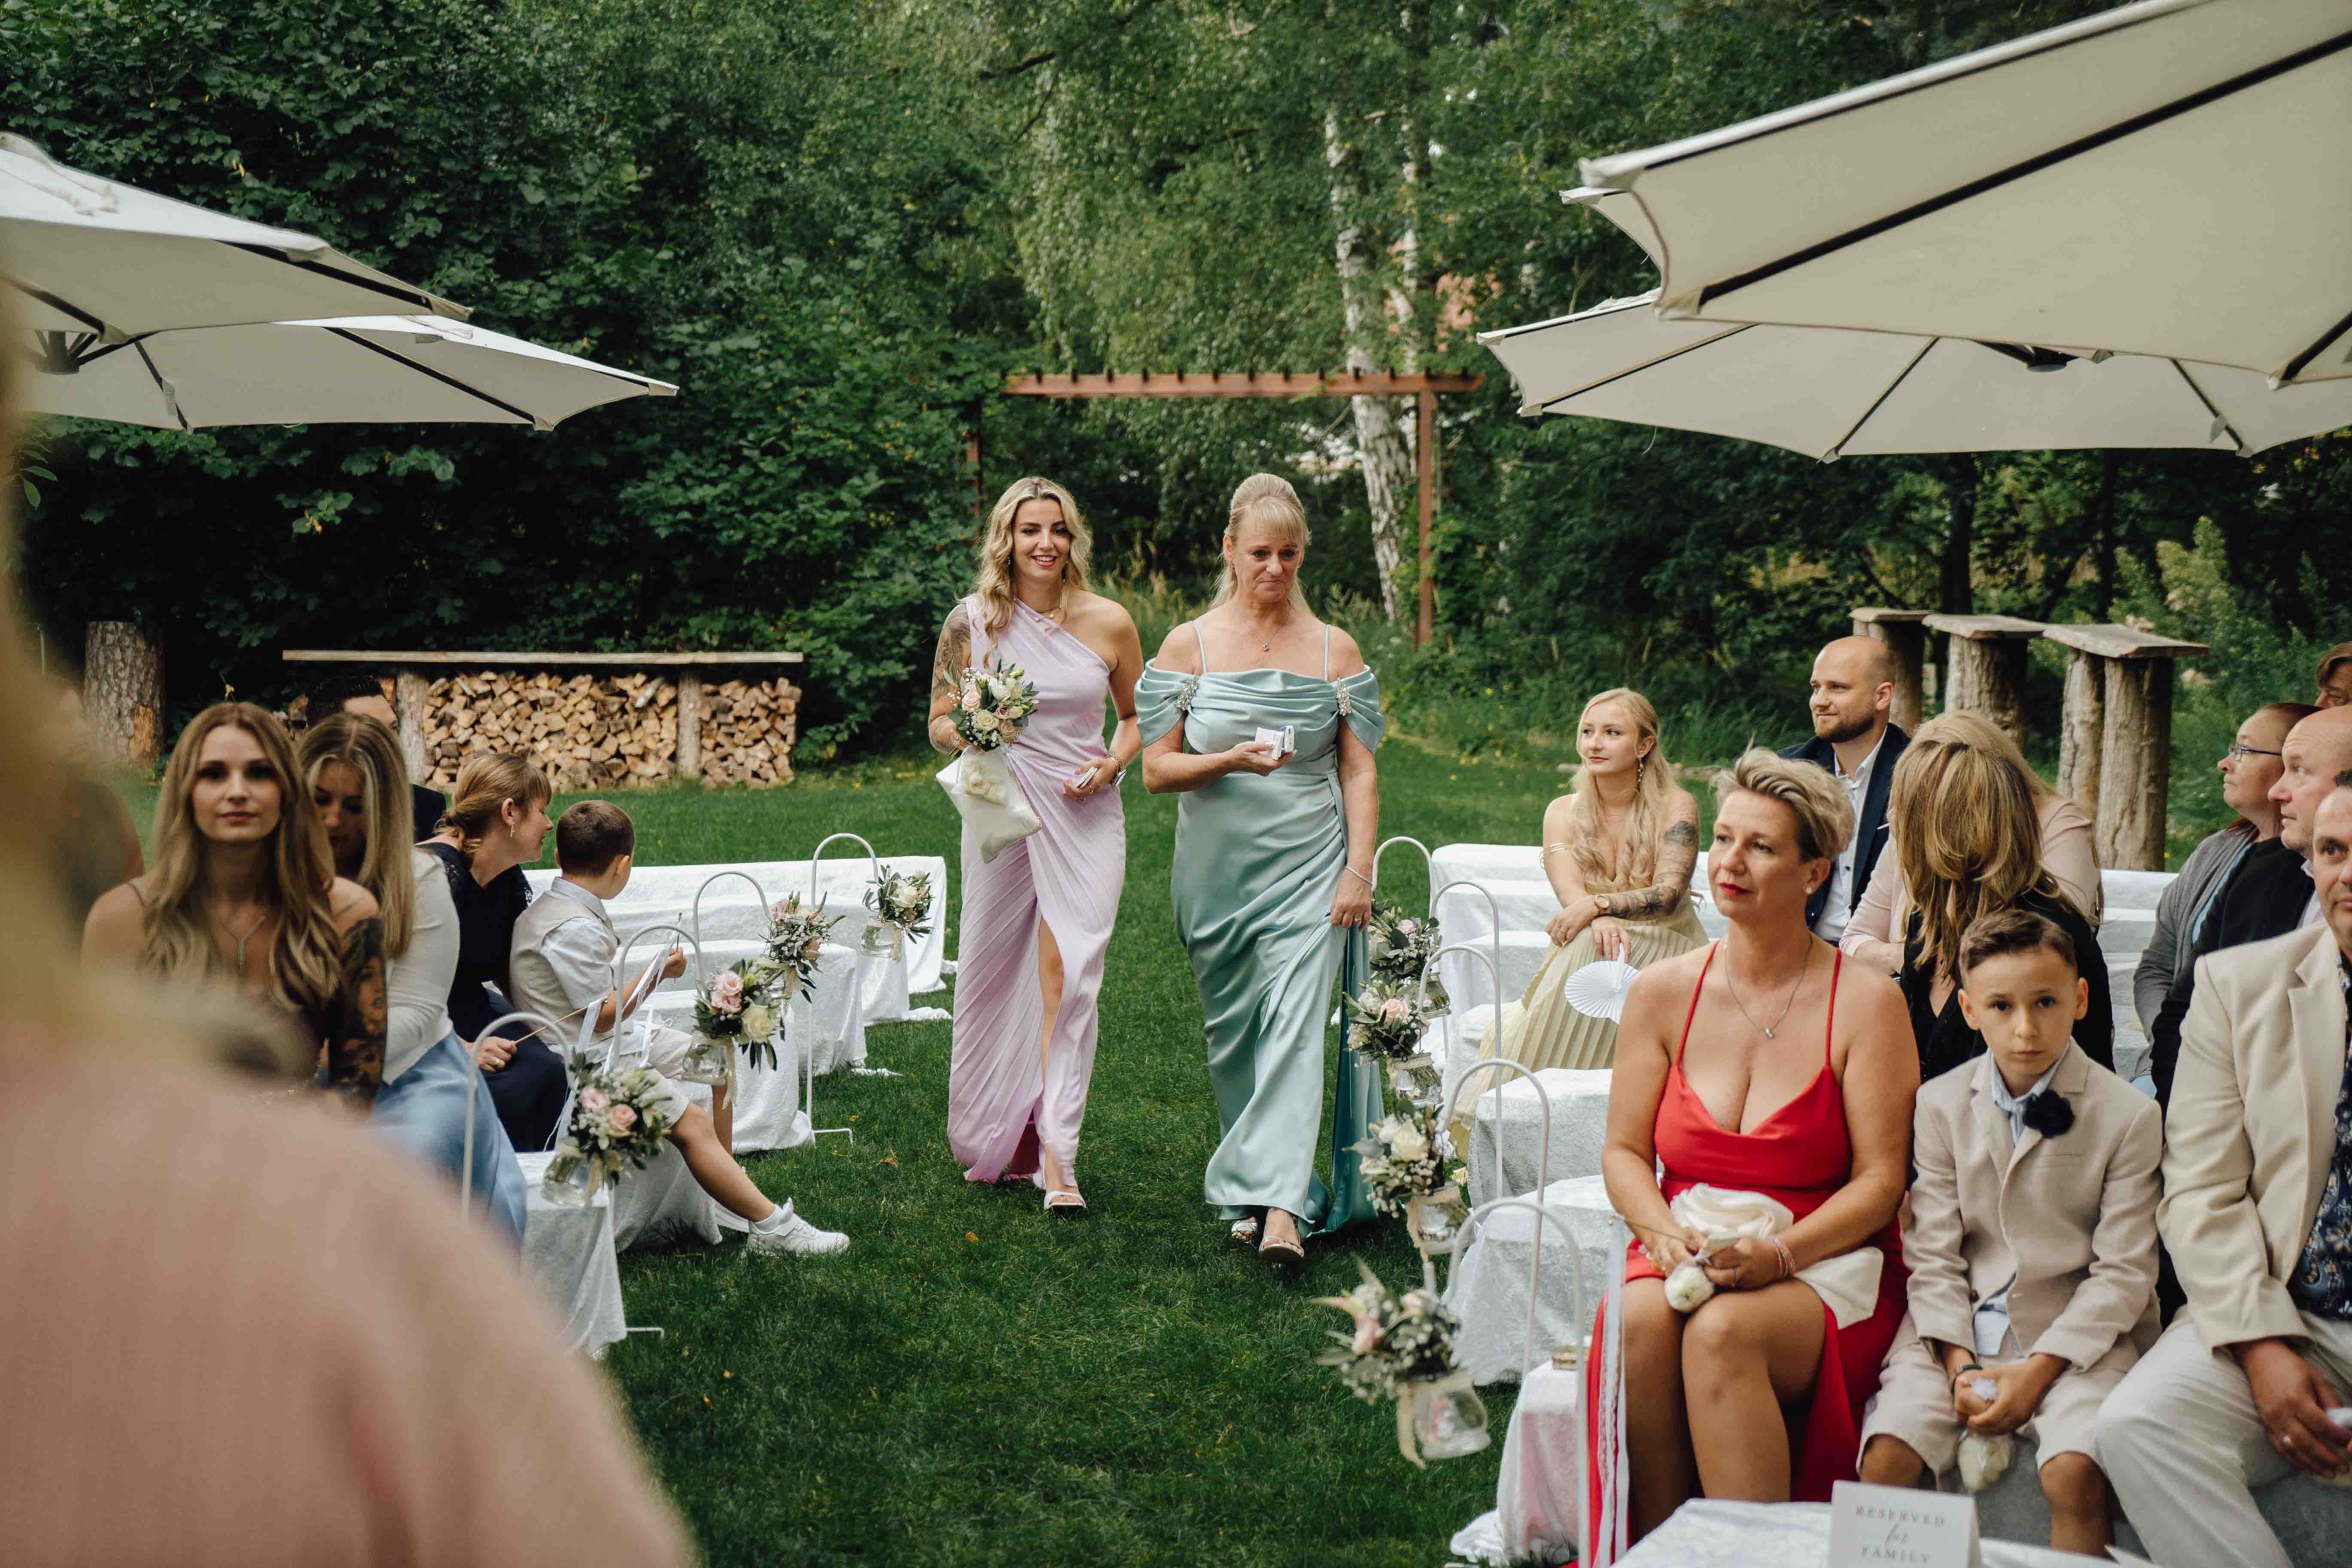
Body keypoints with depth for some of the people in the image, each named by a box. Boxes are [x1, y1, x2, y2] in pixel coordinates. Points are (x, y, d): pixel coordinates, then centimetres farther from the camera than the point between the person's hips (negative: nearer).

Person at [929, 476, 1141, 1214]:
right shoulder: (971, 622, 1)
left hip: (1086, 816, -1)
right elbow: (939, 723, 8)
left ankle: (1057, 1155, -9)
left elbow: (1138, 717, 15)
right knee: (993, 974, 7)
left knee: (1068, 975, -10)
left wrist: (1112, 764, -4)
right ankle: (990, 1139, 25)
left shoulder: (1108, 622, 2)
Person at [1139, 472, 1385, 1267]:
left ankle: (1280, 1205, -18)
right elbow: (1156, 768, 1)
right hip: (1218, 871, 1)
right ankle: (1253, 1188, 22)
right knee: (1234, 1035, 7)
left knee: (1296, 1027, -13)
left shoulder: (1335, 650, 6)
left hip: (1309, 866, -1)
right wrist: (1230, 761, -17)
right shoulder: (1189, 646, 3)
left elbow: (1360, 771, 5)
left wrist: (1359, 871, -5)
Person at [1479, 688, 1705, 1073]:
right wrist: (1602, 923, -35)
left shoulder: (1676, 807, -3)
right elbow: (1570, 892, -10)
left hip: (1662, 955, -2)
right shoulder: (1563, 812, 6)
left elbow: (1669, 894, -17)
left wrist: (1597, 904, -35)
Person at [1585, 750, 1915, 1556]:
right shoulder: (1663, 990, 7)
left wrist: (1777, 1254, -20)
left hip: (1825, 1265, -3)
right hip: (1683, 1255, 3)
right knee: (1637, 1320, -30)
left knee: (1722, 1332, -34)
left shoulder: (1865, 1000, -3)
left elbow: (1880, 1181, -5)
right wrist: (1667, 1234, -12)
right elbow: (1624, 1151, 9)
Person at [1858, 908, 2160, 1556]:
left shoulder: (2128, 1115, -3)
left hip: (2078, 1333, -2)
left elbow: (2123, 1272, -4)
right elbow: (1933, 1256, 4)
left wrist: (2037, 1370, -13)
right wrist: (1960, 1366, -10)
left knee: (2075, 1473, -27)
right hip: (1958, 1330, 2)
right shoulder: (1940, 1104, 5)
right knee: (1884, 1460, -18)